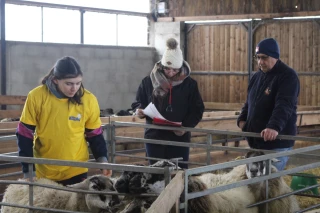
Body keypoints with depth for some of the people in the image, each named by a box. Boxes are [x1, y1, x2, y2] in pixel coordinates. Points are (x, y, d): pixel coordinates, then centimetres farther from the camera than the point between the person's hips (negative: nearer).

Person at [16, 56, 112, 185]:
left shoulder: (88, 100, -9)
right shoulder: (36, 97, -12)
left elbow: (95, 135, 3)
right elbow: (25, 135, -5)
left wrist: (102, 158, -12)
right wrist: (28, 170, -8)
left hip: (76, 172, 0)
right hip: (43, 173, 0)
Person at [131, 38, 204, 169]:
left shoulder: (189, 83, -1)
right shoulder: (149, 81, 0)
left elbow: (197, 110, 2)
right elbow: (138, 103, 11)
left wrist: (186, 126, -14)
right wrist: (139, 110, -13)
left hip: (179, 138, 0)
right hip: (154, 136, 1)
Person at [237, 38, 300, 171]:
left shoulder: (288, 76, -11)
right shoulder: (257, 76, 15)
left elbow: (284, 105, -25)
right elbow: (249, 102, 25)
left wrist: (274, 127, -41)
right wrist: (242, 119, 6)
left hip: (277, 142, -8)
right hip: (256, 141, 8)